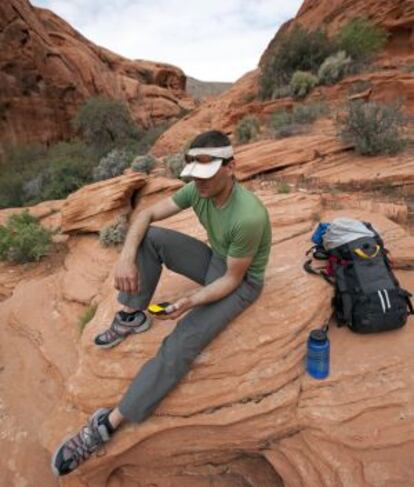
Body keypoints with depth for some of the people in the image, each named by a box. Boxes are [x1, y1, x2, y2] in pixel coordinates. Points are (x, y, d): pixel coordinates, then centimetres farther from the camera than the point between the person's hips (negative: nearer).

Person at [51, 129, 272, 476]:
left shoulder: (249, 216, -34)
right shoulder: (198, 189, -14)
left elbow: (233, 279, -23)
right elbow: (146, 215, -10)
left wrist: (192, 301, -35)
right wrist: (127, 256, -25)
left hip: (241, 282, -6)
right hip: (214, 260, 7)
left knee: (181, 345, -25)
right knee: (149, 238, -13)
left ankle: (110, 422, -13)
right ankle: (132, 317, 0)